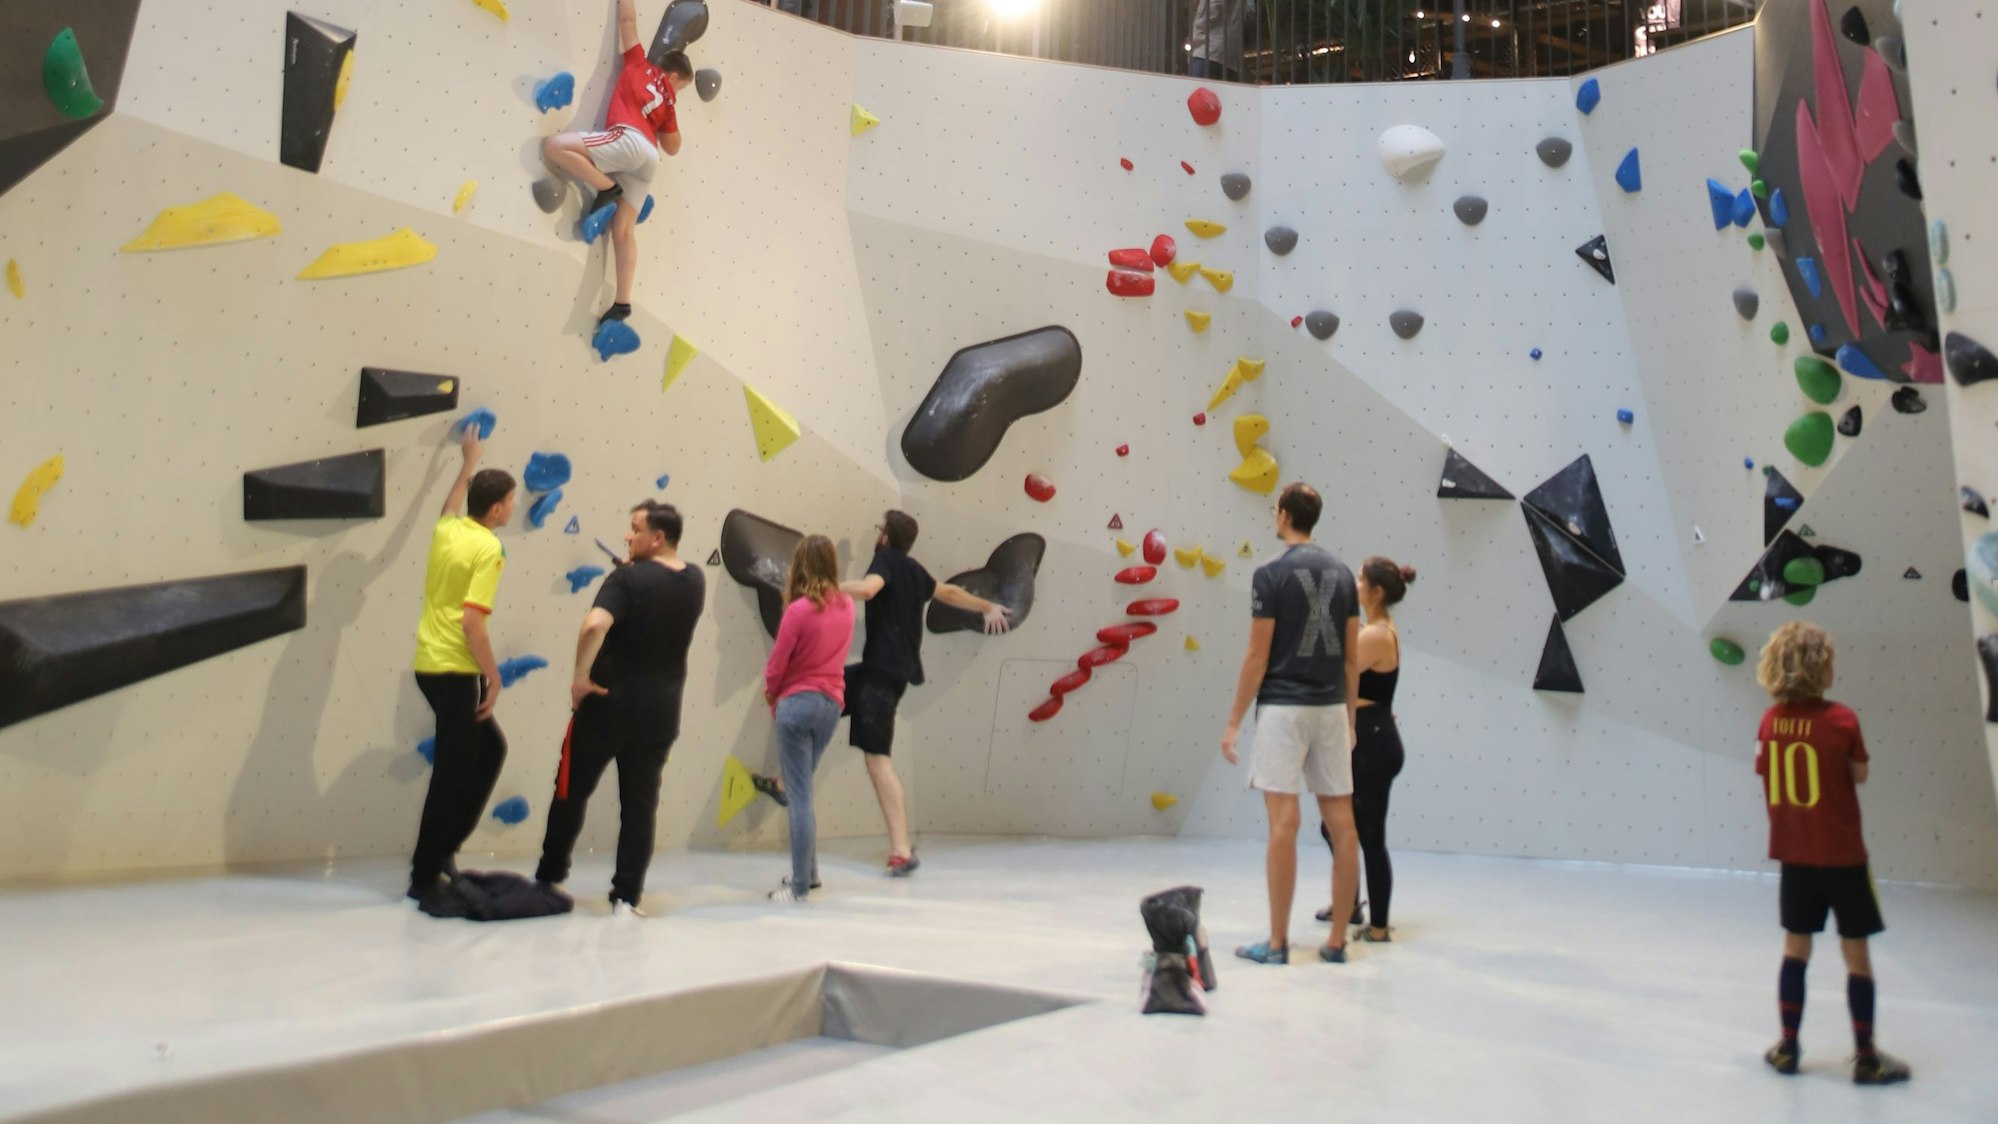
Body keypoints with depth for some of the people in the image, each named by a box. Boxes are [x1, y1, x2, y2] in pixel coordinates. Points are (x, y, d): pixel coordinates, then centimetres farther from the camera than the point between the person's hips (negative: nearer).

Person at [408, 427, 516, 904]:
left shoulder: (446, 530, 8)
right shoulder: (488, 549, -15)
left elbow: (452, 505, 35)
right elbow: (472, 622, -21)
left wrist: (470, 462, 47)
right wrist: (494, 677, -13)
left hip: (432, 664, 9)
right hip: (454, 670, -9)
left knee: (490, 746, 21)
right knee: (452, 771, 0)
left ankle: (444, 845, 23)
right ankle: (425, 877, 7)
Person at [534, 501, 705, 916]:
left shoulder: (628, 578, -15)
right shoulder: (695, 582, 2)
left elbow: (595, 624, -31)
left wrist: (581, 674, -20)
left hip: (607, 704, -4)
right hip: (660, 713, 4)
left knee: (572, 792, 15)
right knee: (641, 805, 9)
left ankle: (548, 878, 28)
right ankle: (627, 897, 9)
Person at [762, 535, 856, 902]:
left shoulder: (799, 610, -15)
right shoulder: (846, 605, 3)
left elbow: (776, 666, -8)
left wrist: (771, 696, 9)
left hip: (798, 702, -6)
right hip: (832, 703, 6)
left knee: (798, 795, -1)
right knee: (802, 789, 21)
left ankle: (800, 886, 3)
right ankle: (808, 872, 28)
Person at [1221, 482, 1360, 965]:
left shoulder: (1272, 573, -9)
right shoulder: (1341, 573, 9)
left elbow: (1257, 657, -11)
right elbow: (1352, 658, 9)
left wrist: (1233, 722, -5)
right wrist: (1349, 716, 18)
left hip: (1282, 707, -6)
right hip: (1330, 708, 6)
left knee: (1284, 822, -4)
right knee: (1342, 823, 6)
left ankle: (1278, 942, 0)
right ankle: (1337, 940, 12)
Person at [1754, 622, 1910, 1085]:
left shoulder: (1772, 720, -3)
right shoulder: (1841, 719, -14)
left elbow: (1766, 782, 3)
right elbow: (1860, 775, -2)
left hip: (1793, 853, 4)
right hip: (1842, 854, -4)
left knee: (1796, 948, 15)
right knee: (1856, 953, 8)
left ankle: (1787, 1047, 20)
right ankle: (1865, 1057, 16)